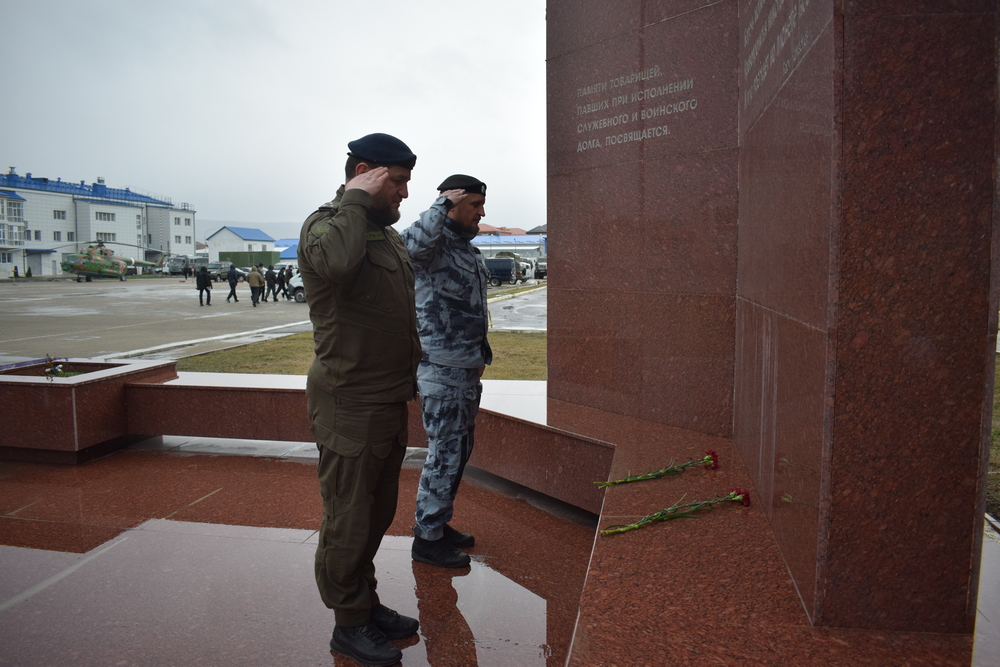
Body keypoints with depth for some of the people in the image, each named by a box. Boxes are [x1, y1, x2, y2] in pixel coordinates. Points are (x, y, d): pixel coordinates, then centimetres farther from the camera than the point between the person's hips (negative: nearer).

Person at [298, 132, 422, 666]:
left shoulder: (388, 235, 14)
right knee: (349, 522, 5)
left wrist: (410, 377, 23)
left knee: (377, 514, 20)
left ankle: (368, 605, 37)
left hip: (390, 404, 9)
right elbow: (336, 262, -40)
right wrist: (357, 201, -25)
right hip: (351, 407, -9)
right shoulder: (325, 225, -13)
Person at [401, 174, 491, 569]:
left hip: (467, 368, 10)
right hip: (441, 368, -10)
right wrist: (443, 204, -28)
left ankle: (439, 524, 32)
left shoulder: (468, 248, 16)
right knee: (445, 452, -4)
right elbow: (412, 243, -40)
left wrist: (481, 351, 26)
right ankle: (427, 538, 11)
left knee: (460, 448, 17)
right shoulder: (434, 243, -13)